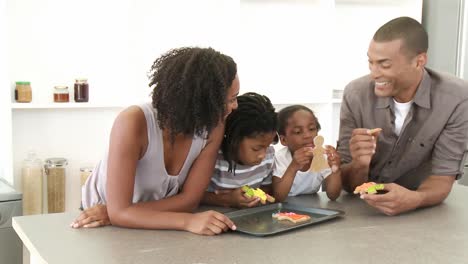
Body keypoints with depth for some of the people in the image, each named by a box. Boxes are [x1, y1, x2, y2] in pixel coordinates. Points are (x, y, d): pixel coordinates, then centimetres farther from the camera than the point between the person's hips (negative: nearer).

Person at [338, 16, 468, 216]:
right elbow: (347, 184, -9)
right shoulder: (355, 94, -13)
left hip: (420, 211, 0)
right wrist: (359, 165, -30)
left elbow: (443, 177, -14)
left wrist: (413, 199, -34)